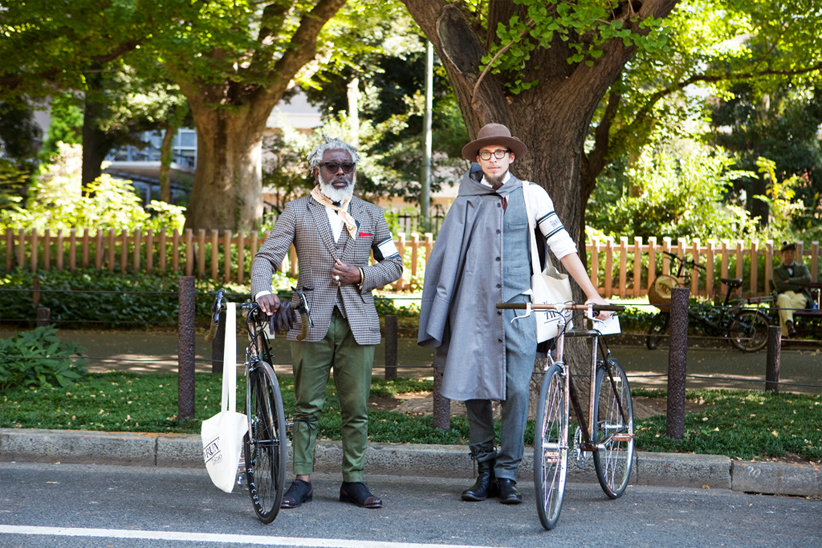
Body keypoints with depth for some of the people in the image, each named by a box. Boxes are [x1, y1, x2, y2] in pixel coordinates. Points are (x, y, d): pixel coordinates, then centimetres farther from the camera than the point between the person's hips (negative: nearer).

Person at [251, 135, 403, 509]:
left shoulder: (371, 215, 15)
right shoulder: (297, 212, 7)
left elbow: (393, 265, 16)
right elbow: (266, 257, -1)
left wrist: (362, 275, -4)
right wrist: (263, 292, -21)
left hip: (357, 323, 2)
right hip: (311, 322, -2)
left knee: (356, 408, 2)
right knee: (307, 407, 0)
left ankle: (353, 480, 10)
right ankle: (302, 480, 7)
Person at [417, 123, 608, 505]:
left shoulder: (530, 194, 7)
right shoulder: (467, 199, 10)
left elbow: (562, 244, 5)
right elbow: (448, 256, 16)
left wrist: (592, 294, 1)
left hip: (517, 305, -1)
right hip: (473, 308, 2)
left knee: (516, 391, -9)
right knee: (473, 390, 1)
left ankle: (506, 475, 1)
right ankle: (484, 471, 13)